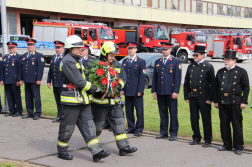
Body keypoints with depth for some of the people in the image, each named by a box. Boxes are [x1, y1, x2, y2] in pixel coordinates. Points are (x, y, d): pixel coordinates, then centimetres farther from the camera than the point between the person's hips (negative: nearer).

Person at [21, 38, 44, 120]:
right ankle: (30, 112, 18)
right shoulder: (23, 56, 16)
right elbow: (21, 68, 17)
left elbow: (40, 68, -9)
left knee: (36, 97, -2)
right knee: (28, 97, 10)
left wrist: (39, 79, -15)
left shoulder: (39, 55, -2)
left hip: (34, 81, -6)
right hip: (26, 80, 6)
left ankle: (37, 113, 3)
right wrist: (21, 79, 10)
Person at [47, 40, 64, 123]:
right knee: (58, 101, 11)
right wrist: (49, 81, 15)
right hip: (55, 83, 7)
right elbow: (50, 70, 20)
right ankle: (59, 116, 18)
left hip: (62, 84, -7)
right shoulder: (53, 58, 18)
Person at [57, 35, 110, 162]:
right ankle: (62, 151, 20)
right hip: (71, 99, -9)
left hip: (82, 99, 9)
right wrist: (92, 87, -10)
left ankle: (96, 151, 2)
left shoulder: (77, 60, 17)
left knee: (88, 125, 4)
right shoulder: (67, 61, -15)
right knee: (67, 127, 3)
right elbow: (77, 80, -20)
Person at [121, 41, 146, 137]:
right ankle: (131, 128, 19)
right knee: (128, 110, 9)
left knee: (139, 110, -1)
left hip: (136, 91, -5)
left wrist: (140, 90, -12)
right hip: (127, 91, 5)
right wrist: (122, 88, 5)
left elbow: (142, 77, -6)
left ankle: (139, 129, 6)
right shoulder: (124, 61, 14)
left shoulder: (141, 61, -1)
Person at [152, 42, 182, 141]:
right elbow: (155, 77, 15)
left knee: (173, 113, 0)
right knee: (162, 113, 10)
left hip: (171, 93, -4)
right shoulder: (157, 62, 14)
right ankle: (163, 132, 18)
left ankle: (173, 133, 8)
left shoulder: (176, 62, 0)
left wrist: (175, 91, -12)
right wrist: (154, 91, 8)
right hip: (160, 92, 4)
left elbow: (178, 78, -5)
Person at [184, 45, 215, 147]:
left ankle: (207, 140, 10)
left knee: (206, 119, 1)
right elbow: (186, 83, 14)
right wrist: (186, 96, 8)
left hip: (203, 97, -5)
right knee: (194, 118, 9)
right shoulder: (191, 67, 11)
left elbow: (212, 84, -4)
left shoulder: (208, 67, -3)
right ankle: (196, 138, 23)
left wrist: (210, 98, -9)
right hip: (192, 96, 5)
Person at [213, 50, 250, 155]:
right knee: (224, 124, 8)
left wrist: (244, 102, -6)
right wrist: (216, 101, 9)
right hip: (222, 103, 4)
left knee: (237, 125, 1)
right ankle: (227, 144, 20)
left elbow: (246, 88, 0)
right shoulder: (220, 72, 12)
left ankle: (238, 146, 10)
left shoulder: (241, 72, 1)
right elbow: (215, 87, 14)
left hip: (235, 103, -4)